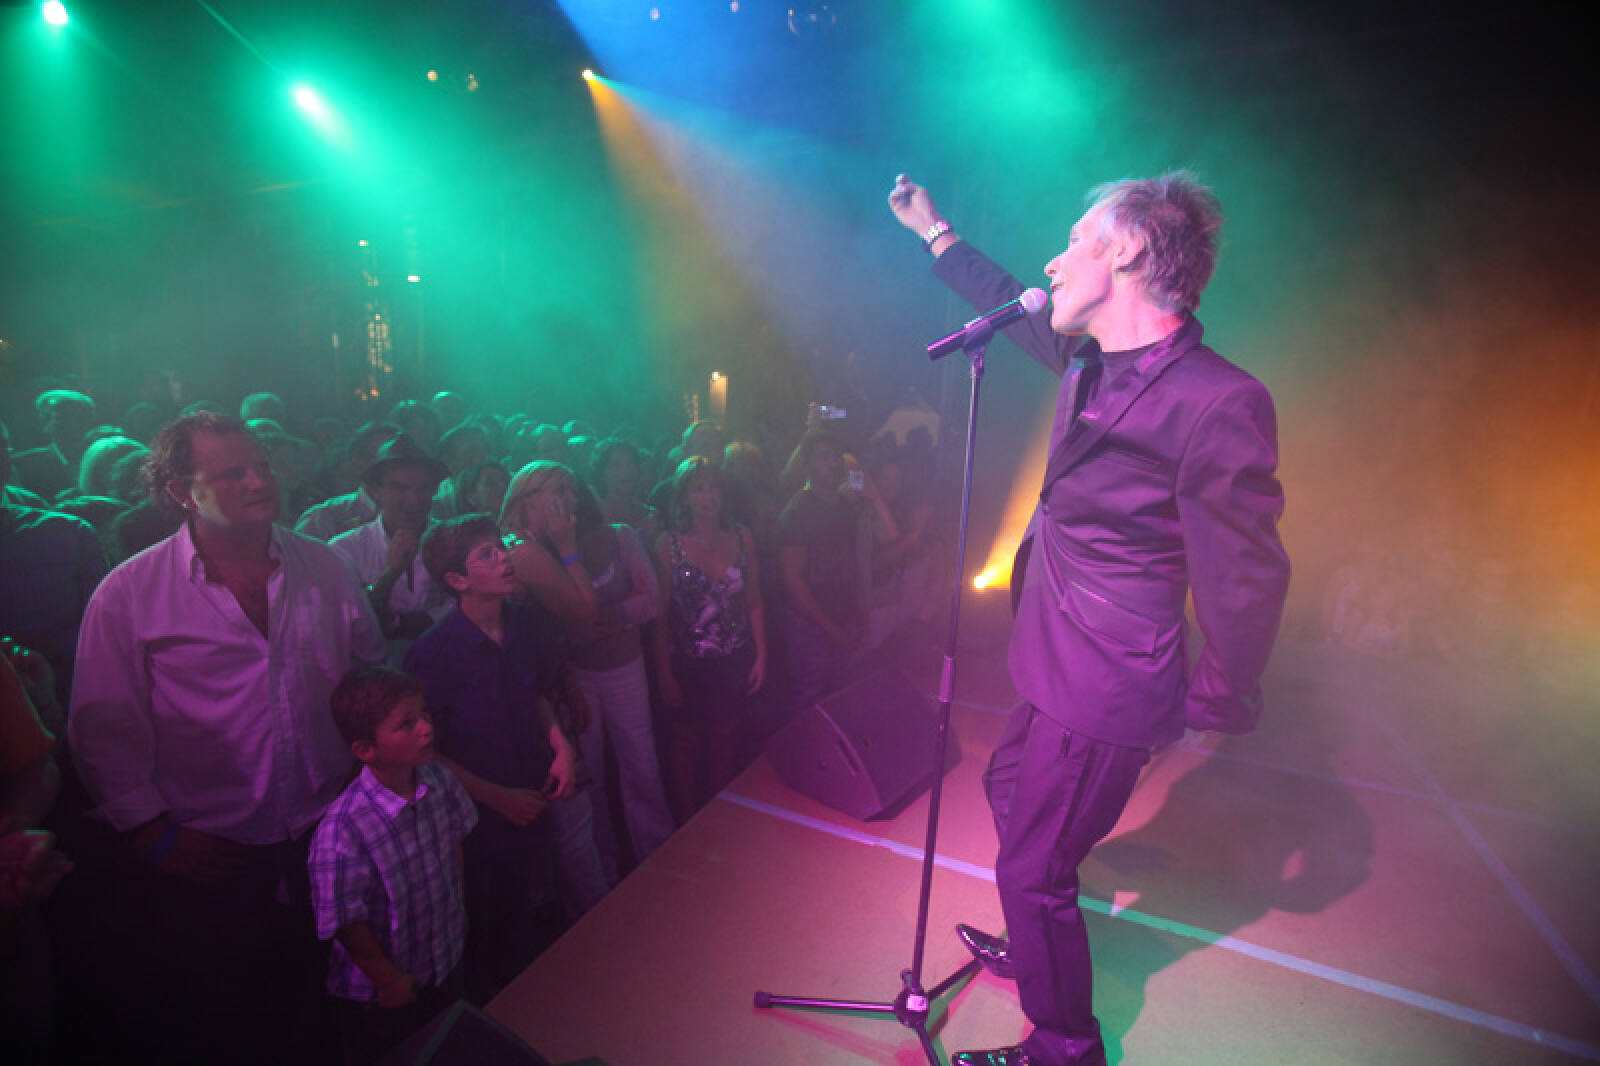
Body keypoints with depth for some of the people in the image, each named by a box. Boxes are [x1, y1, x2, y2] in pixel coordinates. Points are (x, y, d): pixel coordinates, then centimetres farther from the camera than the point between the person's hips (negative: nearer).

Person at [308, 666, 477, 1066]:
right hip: (381, 997, -5)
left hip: (447, 962, 5)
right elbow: (345, 922, -23)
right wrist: (390, 981, -11)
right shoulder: (343, 830, -35)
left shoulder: (439, 779, -18)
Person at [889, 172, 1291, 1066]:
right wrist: (936, 233, 29)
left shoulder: (1219, 402, -25)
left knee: (1032, 869, 7)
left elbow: (1247, 580, -22)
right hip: (1058, 671, 9)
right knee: (1009, 791, 28)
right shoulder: (1094, 361, 1)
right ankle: (1038, 950, 56)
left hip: (1102, 698, -9)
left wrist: (1212, 708, -9)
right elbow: (1018, 311, 19)